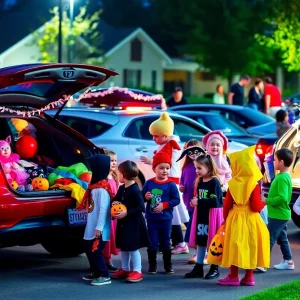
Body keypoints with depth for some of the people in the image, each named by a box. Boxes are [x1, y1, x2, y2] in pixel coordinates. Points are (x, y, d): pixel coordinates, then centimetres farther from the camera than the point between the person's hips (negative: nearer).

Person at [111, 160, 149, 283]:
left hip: (133, 223, -9)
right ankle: (125, 269, 27)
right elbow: (116, 199, 21)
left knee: (133, 247, -5)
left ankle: (137, 271, 2)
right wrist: (115, 203, -2)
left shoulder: (135, 190, -20)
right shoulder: (121, 188, 6)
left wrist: (127, 212, -26)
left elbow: (141, 207, -22)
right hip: (123, 222, 9)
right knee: (123, 247, 16)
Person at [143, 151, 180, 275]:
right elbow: (142, 196, 8)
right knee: (152, 243, 6)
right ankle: (152, 265, 16)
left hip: (165, 219, -1)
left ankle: (168, 265, 20)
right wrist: (145, 197, -15)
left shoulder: (171, 185, -8)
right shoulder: (149, 183, -1)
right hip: (151, 219, 1)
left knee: (165, 243, 10)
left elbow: (177, 200, -10)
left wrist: (164, 205, -18)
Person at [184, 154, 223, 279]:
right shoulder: (199, 181, 8)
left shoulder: (214, 182, -15)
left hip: (212, 216, -7)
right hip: (201, 215, 7)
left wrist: (199, 202, -18)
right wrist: (194, 201, -3)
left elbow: (215, 201, -22)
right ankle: (198, 268, 19)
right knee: (200, 241, 12)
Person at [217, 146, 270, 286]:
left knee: (235, 246, 5)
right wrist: (264, 202, 8)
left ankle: (233, 276, 7)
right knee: (249, 246, 8)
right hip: (251, 220, 0)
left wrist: (225, 219, 12)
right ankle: (249, 276, 12)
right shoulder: (254, 185, -10)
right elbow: (256, 207, -12)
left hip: (235, 219, 0)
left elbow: (227, 205, -2)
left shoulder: (232, 184, -6)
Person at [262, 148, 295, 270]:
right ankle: (288, 261, 23)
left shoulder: (282, 178, -21)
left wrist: (267, 200, -21)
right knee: (282, 238, 17)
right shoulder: (284, 176, 10)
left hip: (278, 215, -10)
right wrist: (268, 200, 10)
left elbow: (282, 197, -29)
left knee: (268, 239, -8)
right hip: (281, 214, 10)